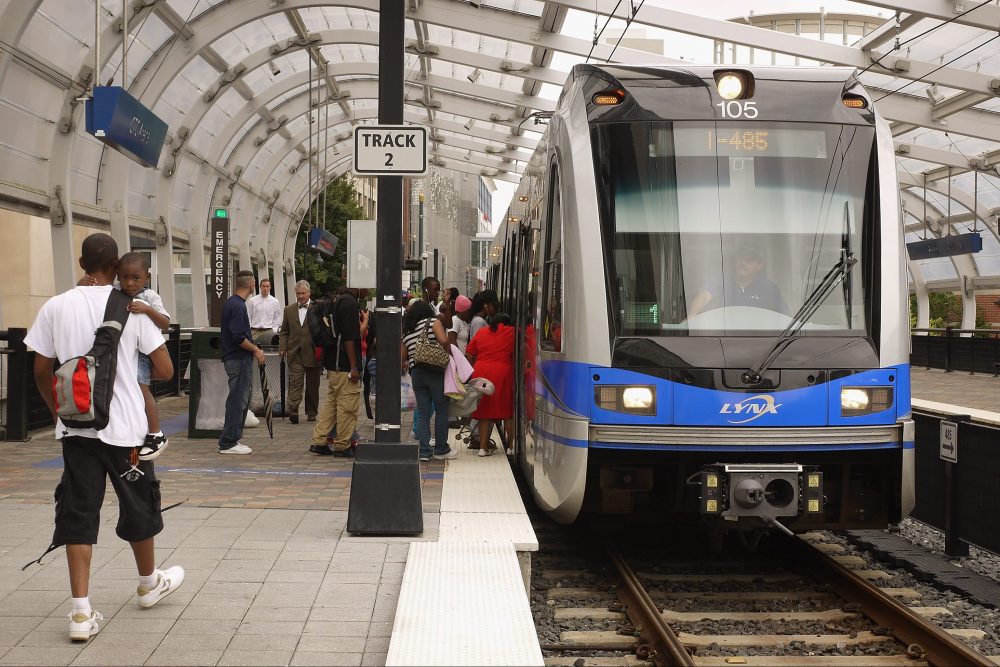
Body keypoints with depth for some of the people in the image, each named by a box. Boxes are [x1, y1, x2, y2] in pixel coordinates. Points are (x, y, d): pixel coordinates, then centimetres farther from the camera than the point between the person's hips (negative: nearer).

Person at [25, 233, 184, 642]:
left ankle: (82, 612, -1)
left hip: (75, 425, 2)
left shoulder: (56, 307, -3)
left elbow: (41, 371, 3)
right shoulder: (131, 308, -7)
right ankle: (149, 582, 38)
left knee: (78, 512, 5)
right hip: (124, 425, -1)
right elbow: (165, 371, -6)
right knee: (138, 505, 17)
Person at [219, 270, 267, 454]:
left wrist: (253, 348, 17)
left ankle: (232, 439, 20)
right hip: (239, 359, -10)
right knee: (237, 400, -6)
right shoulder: (238, 306, -18)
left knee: (240, 400, 15)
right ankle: (228, 443, -3)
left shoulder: (230, 303, 15)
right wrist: (256, 350, -12)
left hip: (233, 358, 10)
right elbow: (238, 337, -23)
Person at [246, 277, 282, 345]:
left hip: (268, 331, 1)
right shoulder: (252, 300, 5)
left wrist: (273, 331, 0)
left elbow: (277, 319, 11)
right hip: (254, 331, -1)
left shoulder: (275, 302, 8)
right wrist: (248, 332, -1)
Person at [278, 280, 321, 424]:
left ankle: (311, 413, 18)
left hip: (313, 353, -1)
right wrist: (282, 348, 2)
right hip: (295, 353, 1)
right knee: (295, 382, -9)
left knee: (312, 385, 8)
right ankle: (292, 411, -18)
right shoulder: (289, 310, 12)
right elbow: (284, 332, 15)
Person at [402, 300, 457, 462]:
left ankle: (424, 450, 4)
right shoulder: (433, 322, -1)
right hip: (435, 372, -4)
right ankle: (441, 449, 11)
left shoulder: (406, 332, 12)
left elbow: (402, 358, 12)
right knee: (441, 410, 6)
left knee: (422, 412, 8)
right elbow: (444, 341, -18)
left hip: (416, 373, 4)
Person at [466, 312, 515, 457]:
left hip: (481, 373, 3)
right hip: (503, 374, -3)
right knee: (508, 412, 7)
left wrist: (475, 369, 20)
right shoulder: (512, 332, 4)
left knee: (484, 412, 9)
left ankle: (483, 447, 8)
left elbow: (468, 354, 11)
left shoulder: (481, 332, 13)